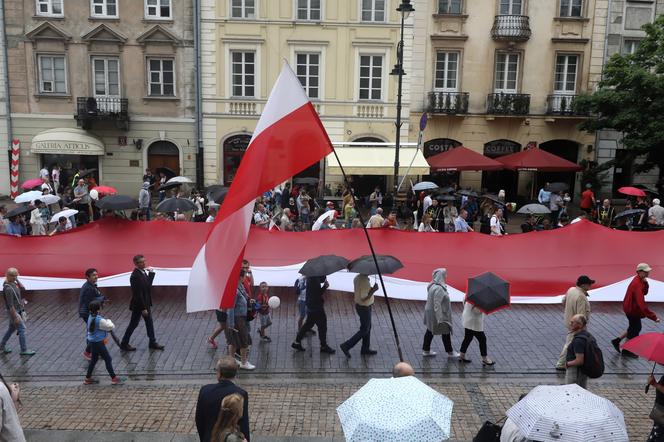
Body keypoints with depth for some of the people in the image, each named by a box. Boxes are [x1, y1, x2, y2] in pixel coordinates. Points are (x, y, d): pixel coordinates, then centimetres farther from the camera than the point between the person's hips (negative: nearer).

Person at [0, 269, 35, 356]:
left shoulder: (13, 283, 0)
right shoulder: (8, 288, -27)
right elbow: (10, 305, -25)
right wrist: (16, 317, -22)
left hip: (18, 310, 9)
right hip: (14, 312, -9)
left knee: (11, 329, 21)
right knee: (22, 330, -2)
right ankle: (24, 350, 7)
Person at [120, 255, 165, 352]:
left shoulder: (143, 271, 2)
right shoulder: (135, 276, -25)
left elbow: (148, 284, 8)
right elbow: (138, 294, -25)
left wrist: (151, 273, -1)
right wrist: (143, 308, -22)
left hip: (146, 303, 9)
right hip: (138, 305, -9)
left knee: (149, 322, 15)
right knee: (133, 324, 6)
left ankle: (152, 342, 26)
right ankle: (124, 344, 22)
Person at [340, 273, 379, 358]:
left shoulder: (357, 277, -2)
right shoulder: (364, 281, -30)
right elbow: (364, 298, -29)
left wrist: (370, 289, 5)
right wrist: (373, 290, -24)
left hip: (358, 305, 9)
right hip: (364, 308, -9)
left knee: (368, 328, 21)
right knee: (364, 330, 6)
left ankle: (365, 349, 33)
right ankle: (346, 346, 9)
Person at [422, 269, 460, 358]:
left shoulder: (433, 286, 1)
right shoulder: (438, 289, -28)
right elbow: (437, 304, -30)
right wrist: (440, 319, -29)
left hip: (430, 312, 9)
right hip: (437, 313, -9)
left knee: (430, 331, 18)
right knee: (446, 332, 8)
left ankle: (426, 350, 27)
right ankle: (450, 352, 24)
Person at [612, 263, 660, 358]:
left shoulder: (639, 281, 2)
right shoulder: (637, 284, -29)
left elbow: (644, 293, 6)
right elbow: (641, 304, -35)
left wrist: (645, 283, -12)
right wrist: (653, 316, -37)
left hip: (631, 308, 9)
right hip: (632, 310, -9)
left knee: (635, 328, 20)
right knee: (635, 330, 7)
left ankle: (617, 341, 28)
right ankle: (626, 351, 23)